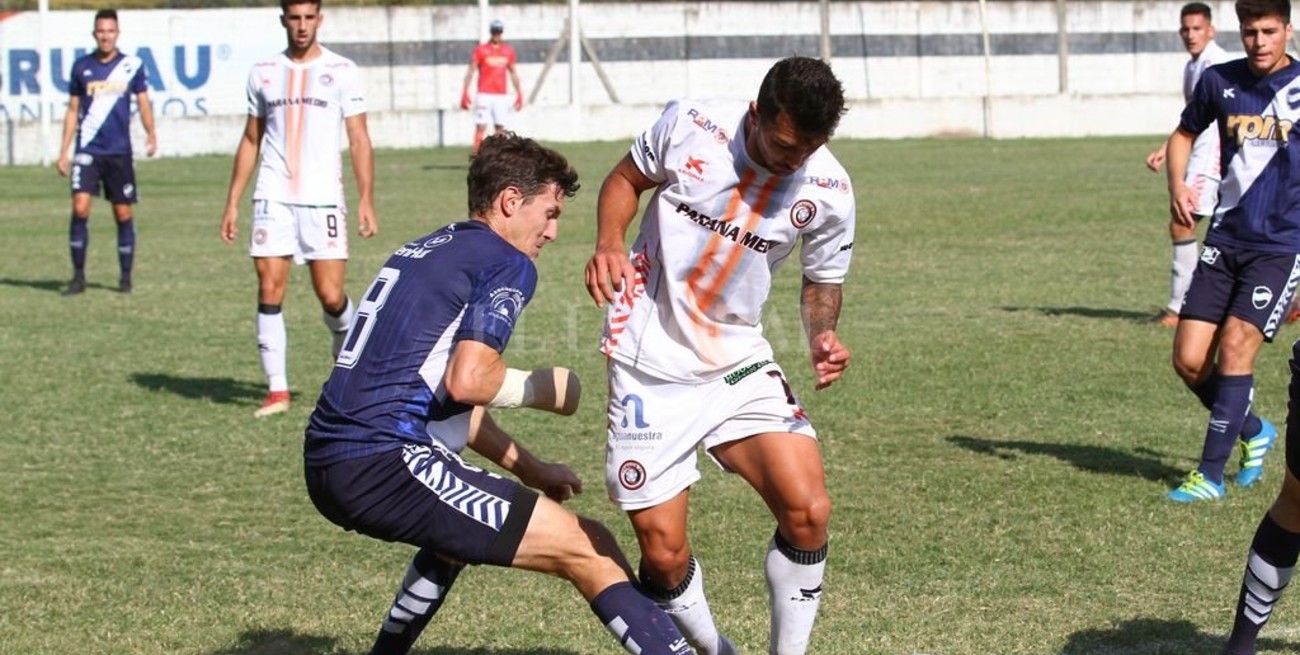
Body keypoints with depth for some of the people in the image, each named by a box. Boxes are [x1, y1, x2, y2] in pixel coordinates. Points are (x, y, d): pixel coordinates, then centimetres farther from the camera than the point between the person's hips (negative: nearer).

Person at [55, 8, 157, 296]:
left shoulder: (132, 65, 2)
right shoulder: (81, 66, 6)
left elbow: (143, 102, 3)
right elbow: (73, 110, 11)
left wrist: (151, 133, -17)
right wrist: (63, 152, 8)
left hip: (119, 151, 0)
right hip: (87, 150, 0)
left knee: (123, 213, 4)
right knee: (80, 207, -13)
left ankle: (126, 277, 17)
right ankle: (78, 276, -5)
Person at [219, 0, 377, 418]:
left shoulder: (342, 71, 2)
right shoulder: (263, 73, 11)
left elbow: (359, 140, 1)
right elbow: (251, 141, 17)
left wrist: (366, 200, -8)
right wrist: (232, 203, 12)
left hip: (323, 199, -2)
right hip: (272, 198, 2)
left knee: (330, 294, -5)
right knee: (269, 289, -5)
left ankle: (347, 349, 27)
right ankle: (277, 389, 2)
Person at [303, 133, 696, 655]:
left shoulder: (422, 252, 23)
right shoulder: (508, 264, -3)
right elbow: (468, 380, -18)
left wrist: (525, 468, 28)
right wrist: (539, 389, 1)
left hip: (327, 465, 9)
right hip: (385, 465, -9)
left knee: (465, 525, 39)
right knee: (587, 549, -9)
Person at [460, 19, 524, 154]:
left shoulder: (508, 51, 10)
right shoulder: (480, 49, -1)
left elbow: (513, 73, 18)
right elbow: (471, 71, -2)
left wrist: (519, 93, 14)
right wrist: (465, 93, -9)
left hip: (501, 96, 4)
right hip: (484, 95, -4)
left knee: (500, 128, 3)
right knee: (481, 127, -11)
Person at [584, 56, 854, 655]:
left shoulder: (828, 191, -9)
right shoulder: (690, 126, -15)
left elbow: (823, 282, 8)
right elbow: (626, 179, 4)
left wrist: (822, 337, -13)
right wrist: (608, 242, -16)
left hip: (740, 363, 2)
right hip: (651, 365, -2)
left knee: (808, 511, -15)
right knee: (664, 552, -5)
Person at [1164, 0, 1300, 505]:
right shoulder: (1219, 81, 2)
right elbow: (1184, 134, 19)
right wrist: (1177, 186, 0)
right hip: (1225, 239, 4)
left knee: (1235, 347, -16)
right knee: (1189, 360, -1)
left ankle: (1210, 474, -6)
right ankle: (1253, 432, 26)